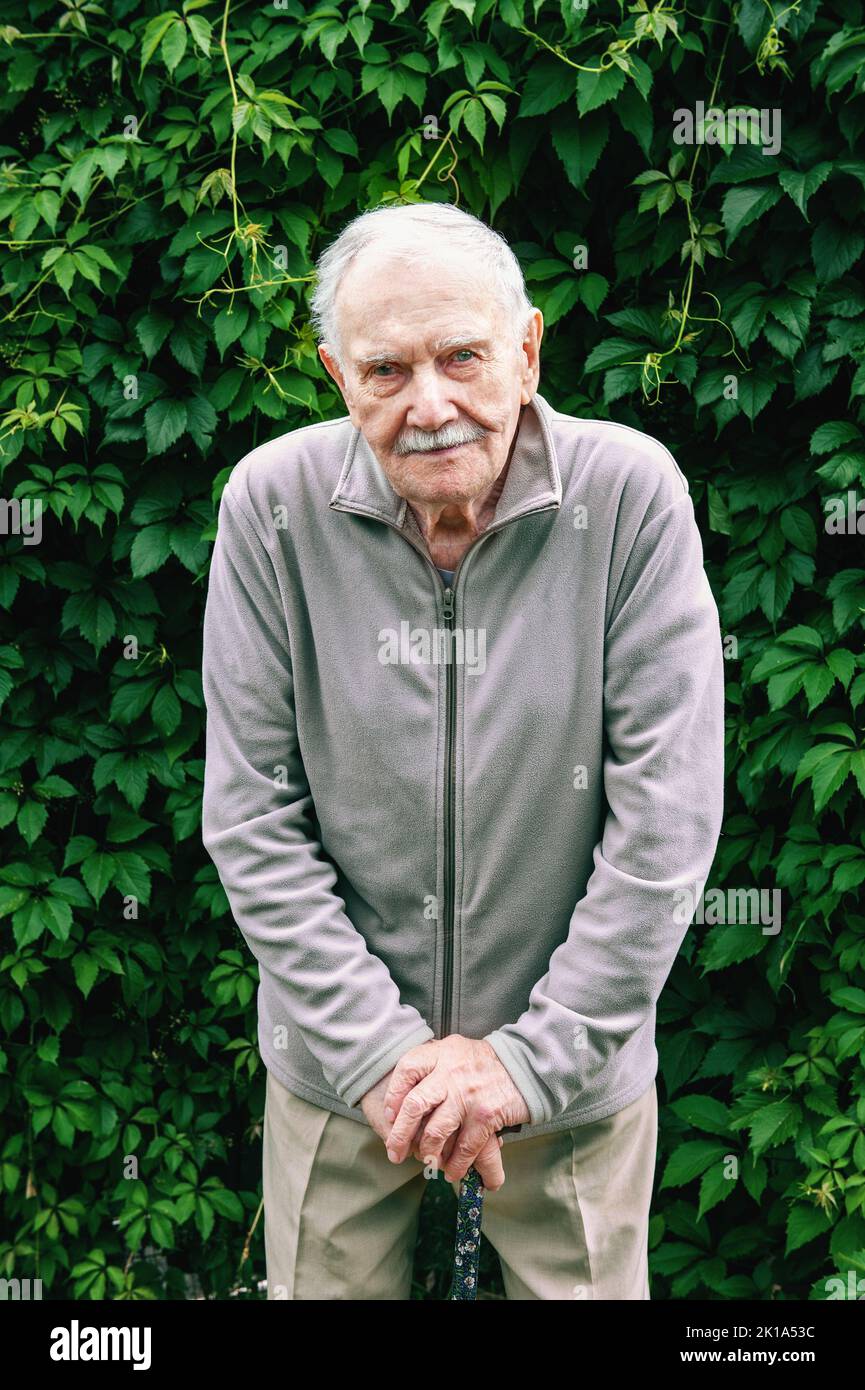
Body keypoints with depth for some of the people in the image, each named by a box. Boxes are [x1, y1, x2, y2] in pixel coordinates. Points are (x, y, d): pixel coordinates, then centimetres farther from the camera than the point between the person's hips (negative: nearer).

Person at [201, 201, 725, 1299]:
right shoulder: (272, 504, -11)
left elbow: (667, 811, -14)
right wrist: (379, 1049, -13)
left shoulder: (632, 495, -15)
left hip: (574, 1060, 0)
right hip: (338, 1063, 1)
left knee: (588, 1284, 15)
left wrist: (538, 1055, -14)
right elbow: (251, 818, -8)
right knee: (324, 1286, 17)